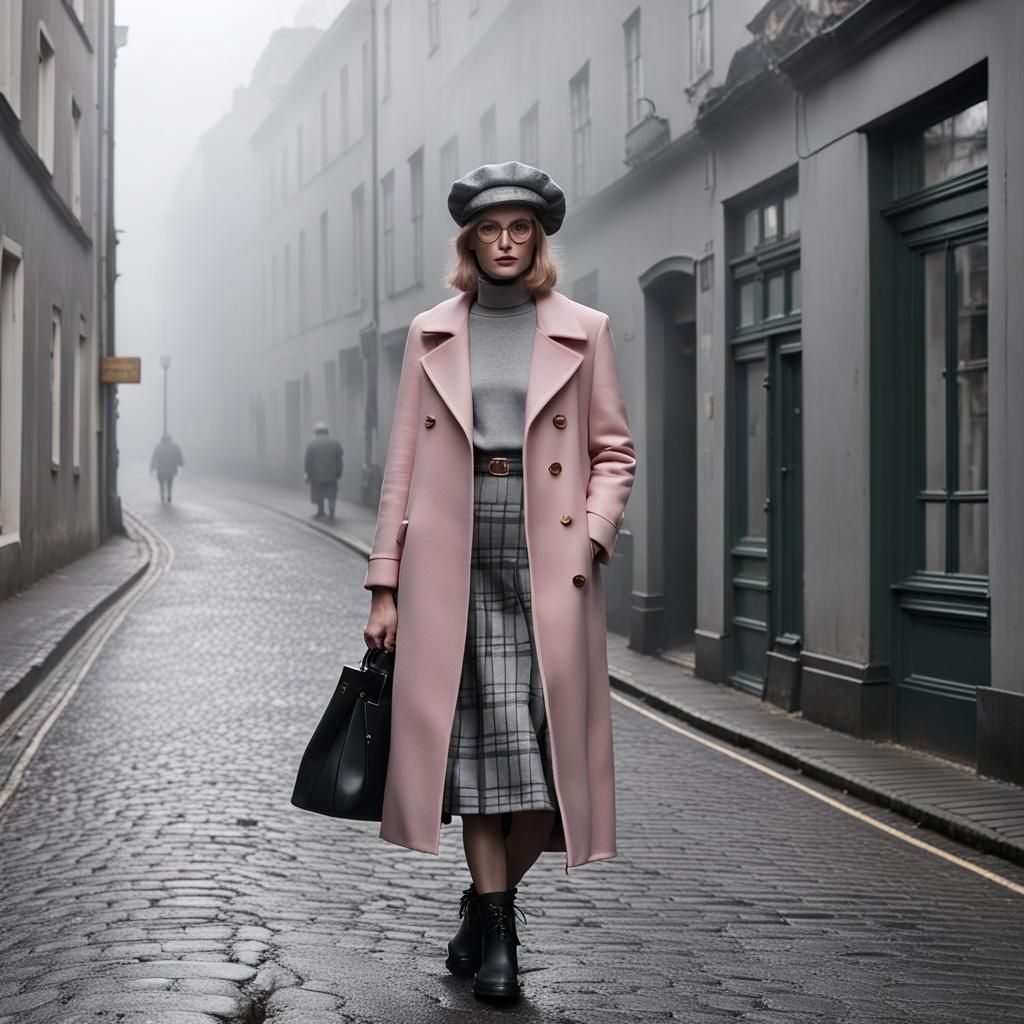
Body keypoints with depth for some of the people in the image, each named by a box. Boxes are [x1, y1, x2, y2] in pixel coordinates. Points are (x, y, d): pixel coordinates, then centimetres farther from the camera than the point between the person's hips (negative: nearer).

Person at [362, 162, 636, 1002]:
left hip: (546, 555, 0)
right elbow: (404, 463, 9)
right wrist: (385, 586, 4)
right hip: (453, 558, 1)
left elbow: (614, 452, 9)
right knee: (479, 738, -5)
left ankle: (488, 910, 15)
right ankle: (495, 925, 4)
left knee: (547, 738, -6)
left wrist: (591, 541, -8)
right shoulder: (432, 335, 11)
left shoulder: (583, 331, 8)